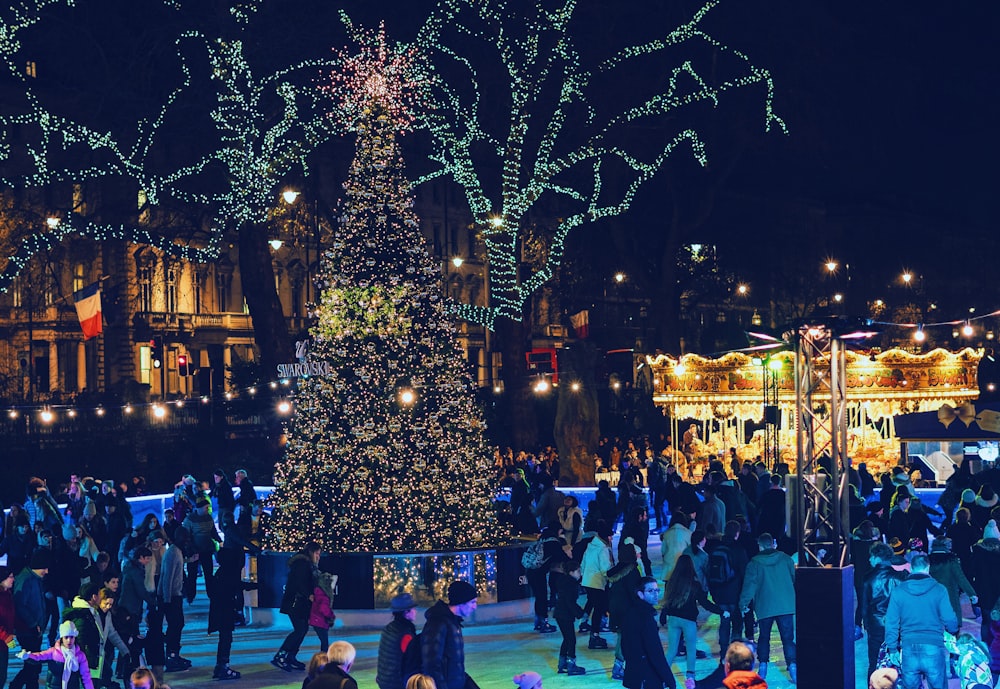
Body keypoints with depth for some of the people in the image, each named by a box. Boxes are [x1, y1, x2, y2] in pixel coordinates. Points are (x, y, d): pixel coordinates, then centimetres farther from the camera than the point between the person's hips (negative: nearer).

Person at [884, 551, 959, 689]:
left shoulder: (898, 591, 1)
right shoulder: (939, 590, -3)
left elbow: (891, 623, 2)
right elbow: (950, 622, -3)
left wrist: (893, 649, 11)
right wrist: (954, 630, 20)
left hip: (909, 651, 1)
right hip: (933, 650, -1)